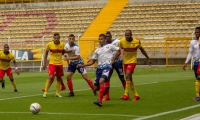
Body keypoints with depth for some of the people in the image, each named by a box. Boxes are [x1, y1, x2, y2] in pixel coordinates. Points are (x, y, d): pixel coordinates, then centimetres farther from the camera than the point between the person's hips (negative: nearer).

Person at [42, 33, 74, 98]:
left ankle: (57, 93, 22)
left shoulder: (62, 44, -1)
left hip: (59, 63, 4)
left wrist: (70, 51, 2)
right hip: (52, 63, -4)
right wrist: (44, 64, 0)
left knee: (59, 78, 9)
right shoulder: (49, 44, -10)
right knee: (50, 77, -17)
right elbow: (46, 54, 2)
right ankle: (45, 92, -8)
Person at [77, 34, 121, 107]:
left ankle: (100, 101, -35)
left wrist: (113, 59, 4)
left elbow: (119, 51, 13)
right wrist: (82, 65, 8)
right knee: (96, 88, 1)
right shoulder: (97, 50, 18)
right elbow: (92, 61, 18)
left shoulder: (109, 46, 8)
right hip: (99, 68, 6)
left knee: (101, 81, -31)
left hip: (107, 66, -6)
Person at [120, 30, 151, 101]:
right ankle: (136, 95, 17)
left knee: (127, 76, -22)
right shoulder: (122, 41, -7)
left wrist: (148, 59, 13)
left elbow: (142, 50, 6)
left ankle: (126, 94, -21)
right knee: (129, 79, 6)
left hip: (132, 61, -4)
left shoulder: (136, 42, -11)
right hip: (125, 62, 4)